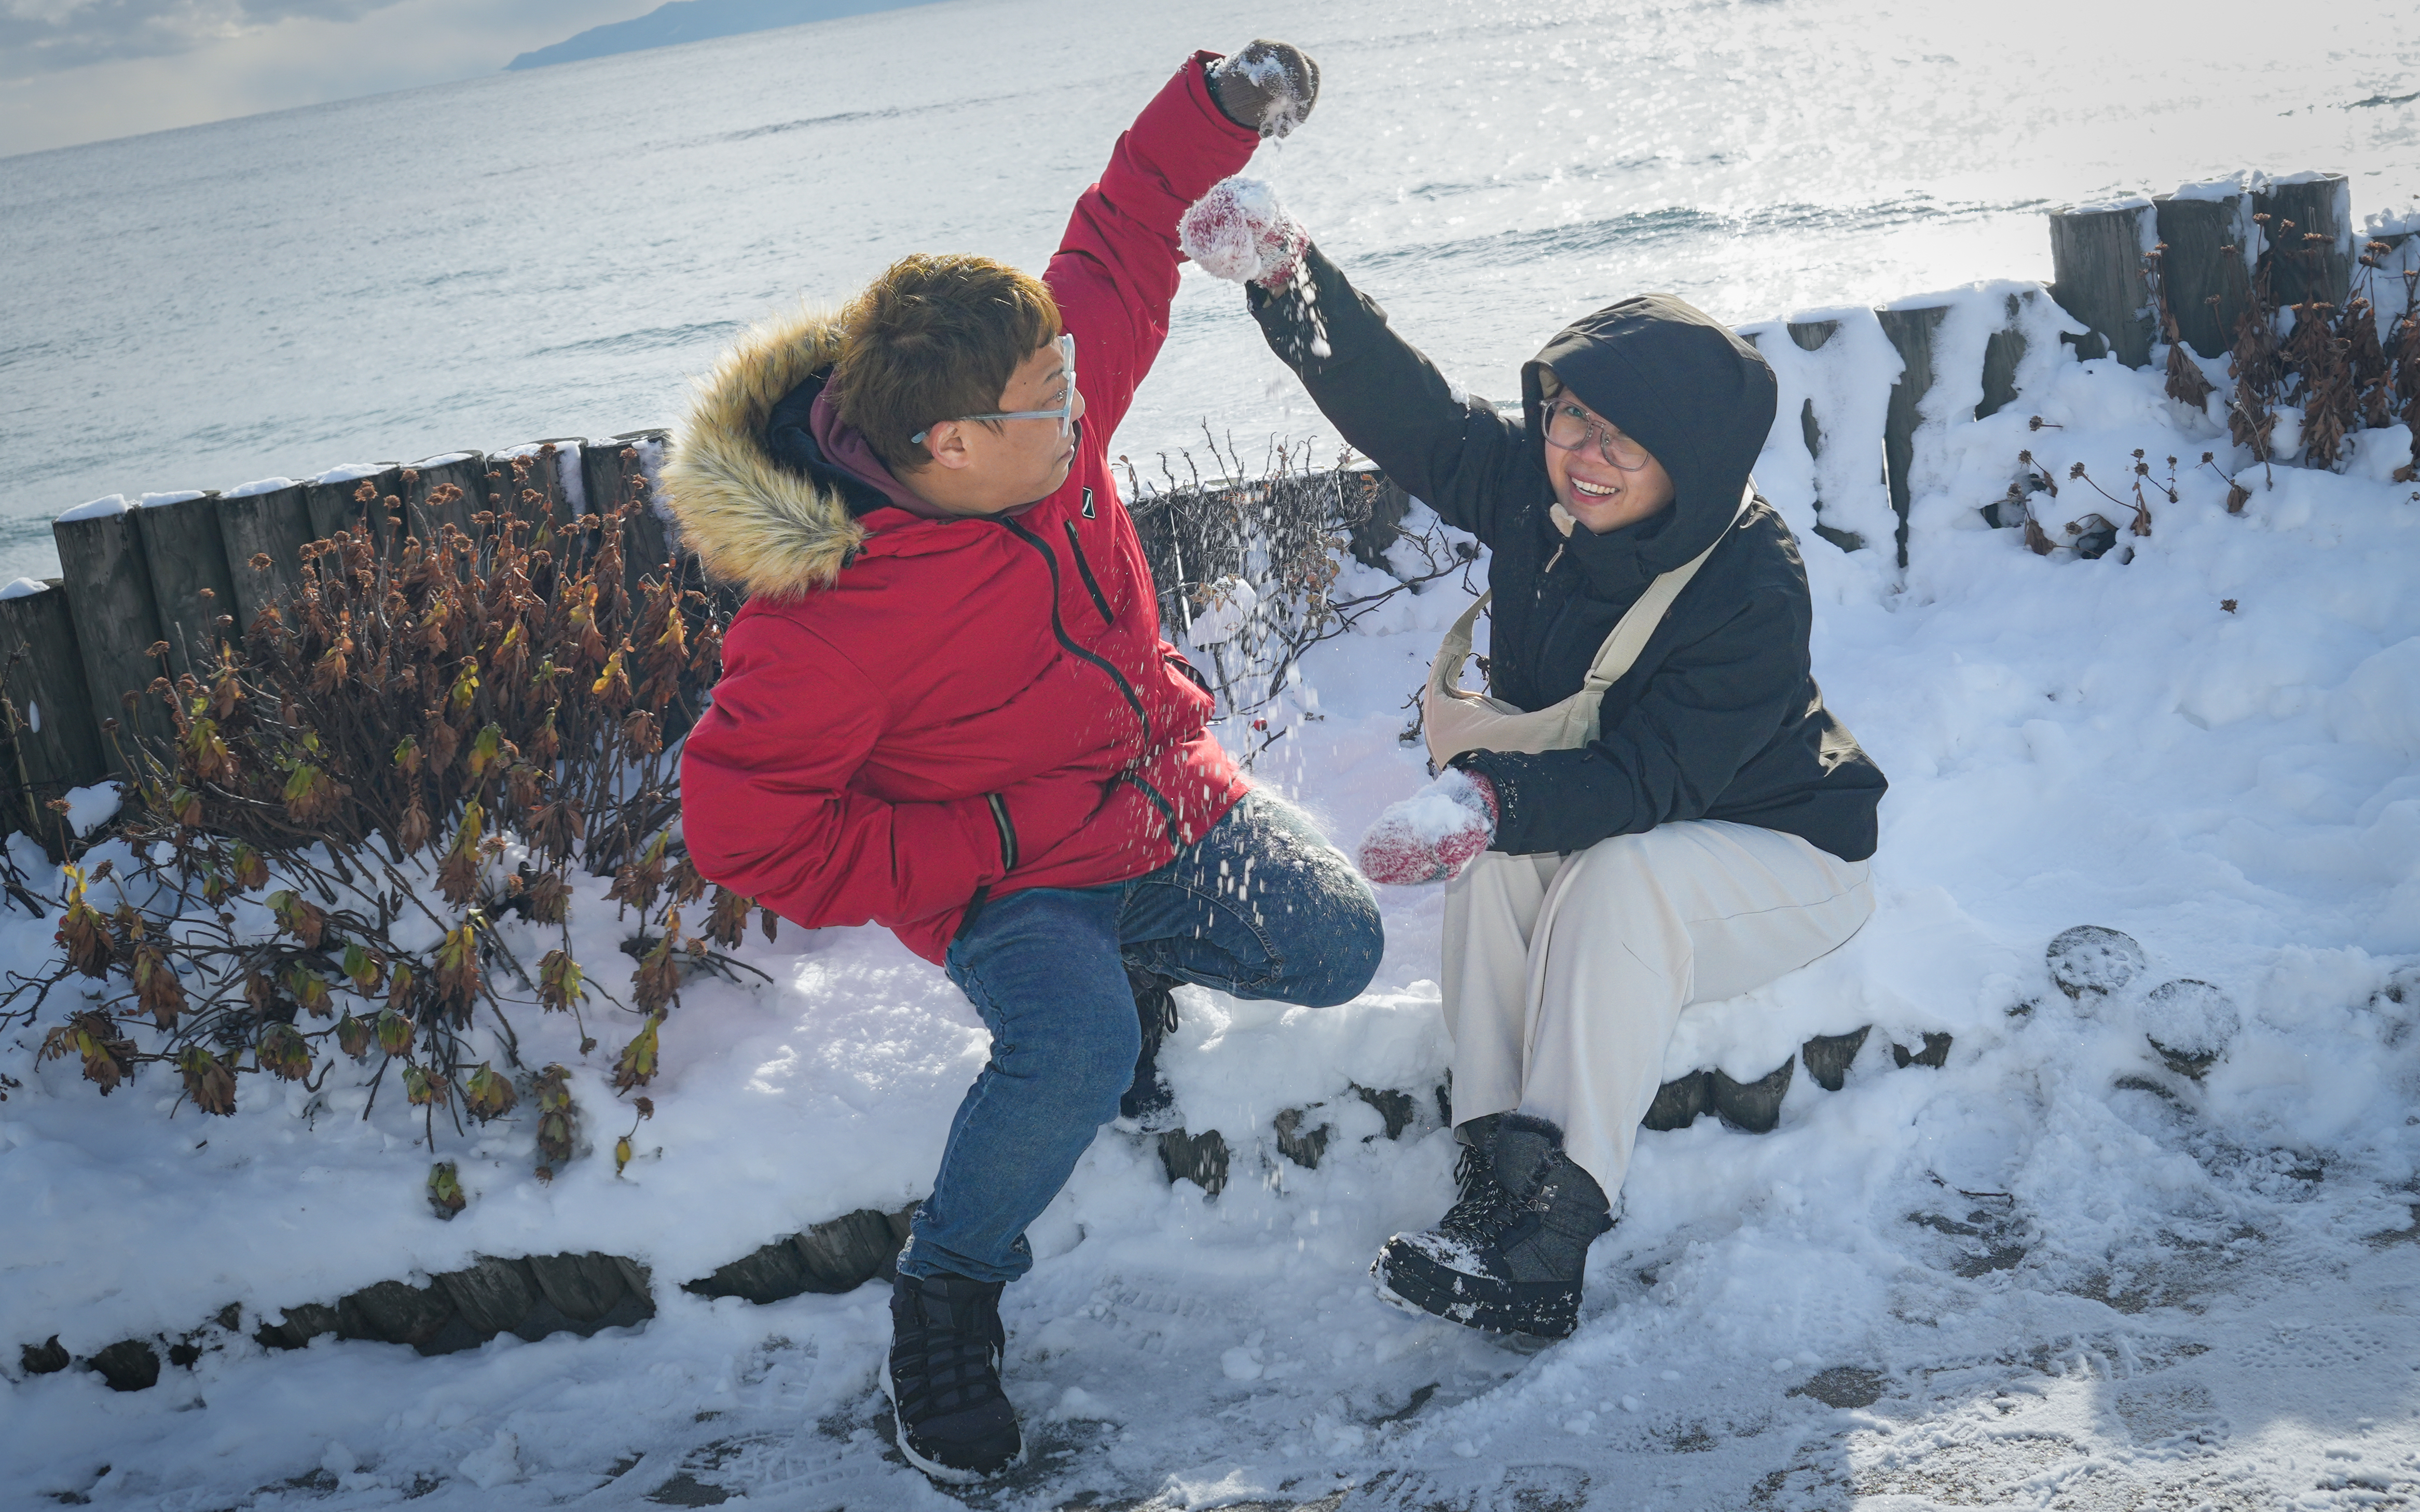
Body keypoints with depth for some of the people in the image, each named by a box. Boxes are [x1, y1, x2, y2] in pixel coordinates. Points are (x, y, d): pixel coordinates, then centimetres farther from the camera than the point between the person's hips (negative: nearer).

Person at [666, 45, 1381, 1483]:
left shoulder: (1045, 408, -14)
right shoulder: (821, 624, -32)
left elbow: (1117, 249, 5)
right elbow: (748, 832, -25)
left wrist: (1216, 105, -8)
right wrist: (999, 842, -24)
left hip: (1170, 797, 7)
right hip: (1005, 878, -6)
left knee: (1338, 949, -5)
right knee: (1078, 1053, -33)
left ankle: (1139, 957, 26)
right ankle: (947, 1302, -6)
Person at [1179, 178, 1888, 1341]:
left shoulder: (1753, 588, -30)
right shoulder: (1530, 485, -11)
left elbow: (1647, 781, -36)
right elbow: (1400, 405, -11)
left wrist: (1491, 797, -53)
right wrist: (1288, 276, -27)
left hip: (1778, 852, -6)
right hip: (1590, 832, 6)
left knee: (1623, 874, -36)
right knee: (1496, 845, -26)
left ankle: (1553, 1220, -36)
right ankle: (1496, 1169, -26)